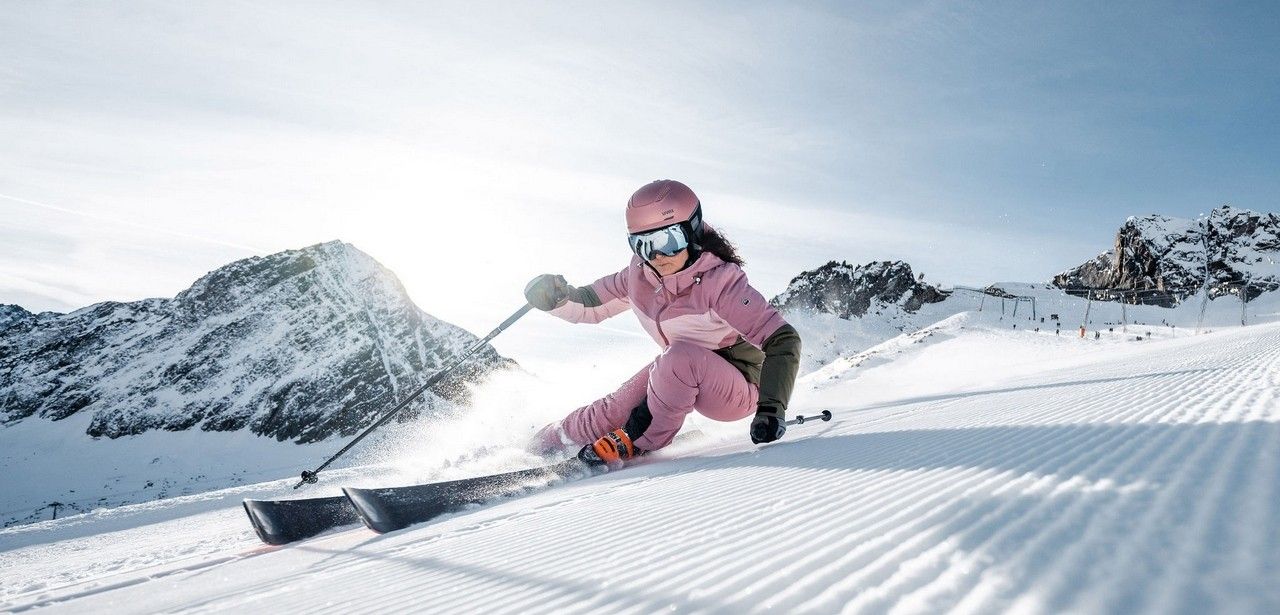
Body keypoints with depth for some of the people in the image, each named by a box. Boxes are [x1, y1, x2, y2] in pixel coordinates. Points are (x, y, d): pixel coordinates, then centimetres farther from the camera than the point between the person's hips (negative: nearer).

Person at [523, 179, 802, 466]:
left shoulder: (719, 282, -29)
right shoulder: (640, 276, -11)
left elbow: (783, 339, -31)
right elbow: (590, 305, 4)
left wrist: (771, 408, -42)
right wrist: (556, 297, -18)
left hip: (738, 393, -6)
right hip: (680, 374, 6)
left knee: (681, 356, -34)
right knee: (614, 409, -6)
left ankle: (639, 440, -12)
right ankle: (542, 444, 20)